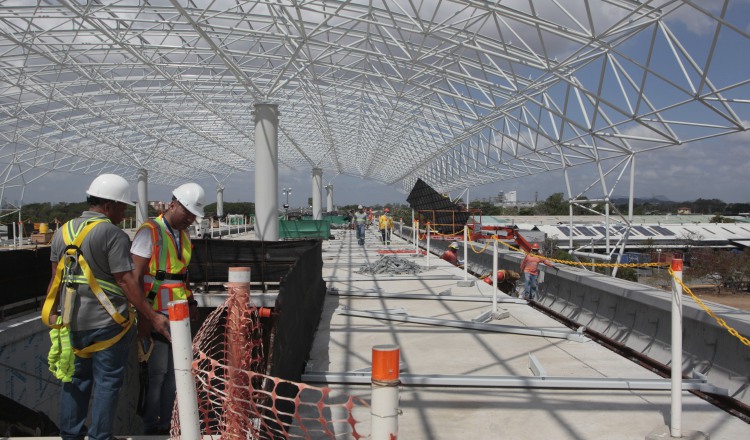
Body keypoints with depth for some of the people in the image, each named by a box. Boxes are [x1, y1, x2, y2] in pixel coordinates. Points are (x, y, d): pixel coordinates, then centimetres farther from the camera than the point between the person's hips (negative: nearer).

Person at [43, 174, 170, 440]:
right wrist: (153, 317, -16)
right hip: (107, 322, -6)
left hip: (72, 321, 7)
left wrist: (53, 314, 21)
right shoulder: (113, 234, -15)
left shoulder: (63, 231, 7)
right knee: (107, 381, 5)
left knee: (75, 378, 18)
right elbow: (125, 281, -18)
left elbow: (56, 279, 11)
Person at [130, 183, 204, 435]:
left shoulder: (183, 235, 14)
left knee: (173, 373, 10)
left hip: (177, 316, 8)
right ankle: (150, 429, 11)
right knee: (156, 373, -3)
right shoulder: (150, 231, -10)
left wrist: (191, 303, 18)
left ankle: (165, 426, 21)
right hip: (154, 316, -7)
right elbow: (136, 276, -14)